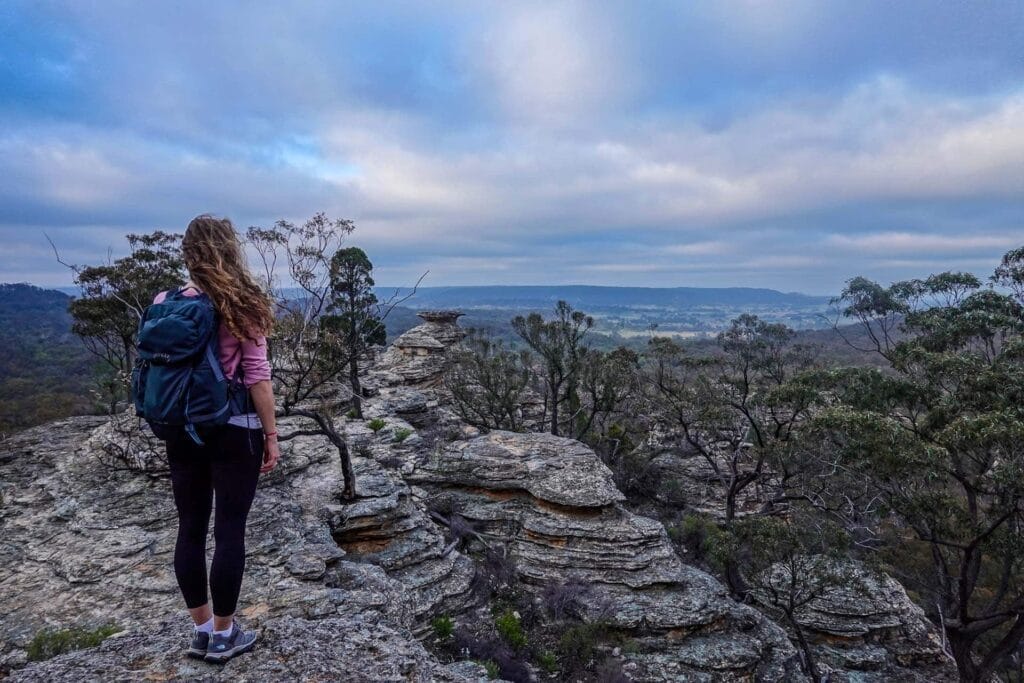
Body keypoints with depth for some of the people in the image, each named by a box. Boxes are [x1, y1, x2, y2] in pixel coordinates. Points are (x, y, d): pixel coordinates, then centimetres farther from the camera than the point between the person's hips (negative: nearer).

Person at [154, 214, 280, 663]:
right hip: (233, 430, -4)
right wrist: (270, 434, -4)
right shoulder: (242, 305, -11)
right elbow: (256, 375, -12)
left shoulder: (163, 303, 1)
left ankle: (201, 631, 27)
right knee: (229, 531, 6)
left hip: (181, 430, 5)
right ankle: (223, 636, 19)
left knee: (191, 529, 13)